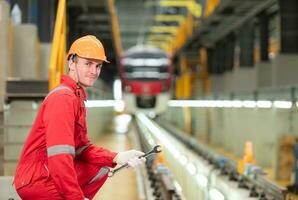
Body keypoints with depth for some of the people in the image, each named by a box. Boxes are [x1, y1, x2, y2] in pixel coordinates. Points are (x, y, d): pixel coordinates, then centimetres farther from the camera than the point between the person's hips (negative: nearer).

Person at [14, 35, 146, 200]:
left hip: (50, 172, 10)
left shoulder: (77, 97, 15)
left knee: (100, 169, 20)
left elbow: (82, 148, 13)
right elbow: (59, 155, -26)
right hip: (35, 180, -10)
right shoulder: (63, 98, -17)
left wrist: (117, 158, -1)